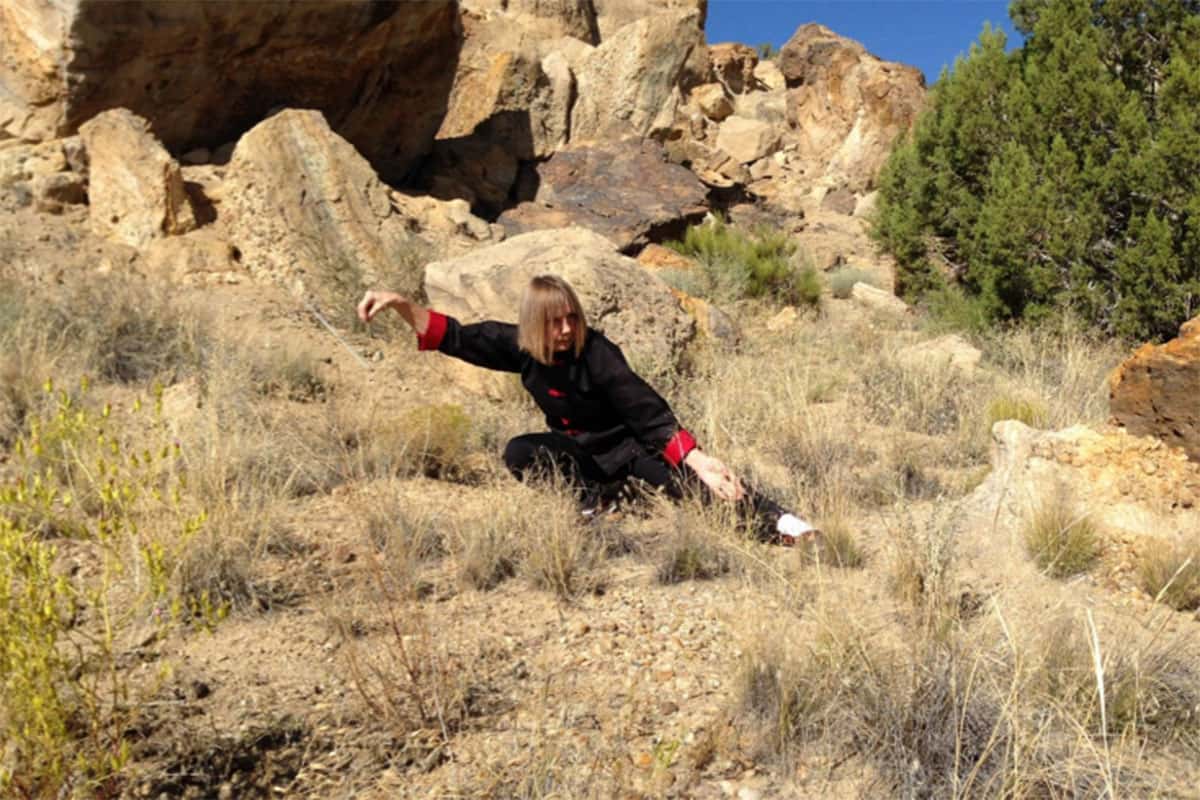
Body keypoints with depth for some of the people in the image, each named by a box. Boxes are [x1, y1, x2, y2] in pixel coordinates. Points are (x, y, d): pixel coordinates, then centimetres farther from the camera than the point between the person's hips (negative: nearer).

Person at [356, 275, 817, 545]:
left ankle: (775, 521, -36)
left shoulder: (597, 353, -27)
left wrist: (698, 460, -42)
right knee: (519, 454, -22)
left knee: (687, 481, -30)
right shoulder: (519, 346, -13)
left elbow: (649, 412, -32)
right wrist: (399, 304, -16)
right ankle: (595, 496, -13)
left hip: (627, 443, -4)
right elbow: (454, 337, -5)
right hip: (580, 447, 5)